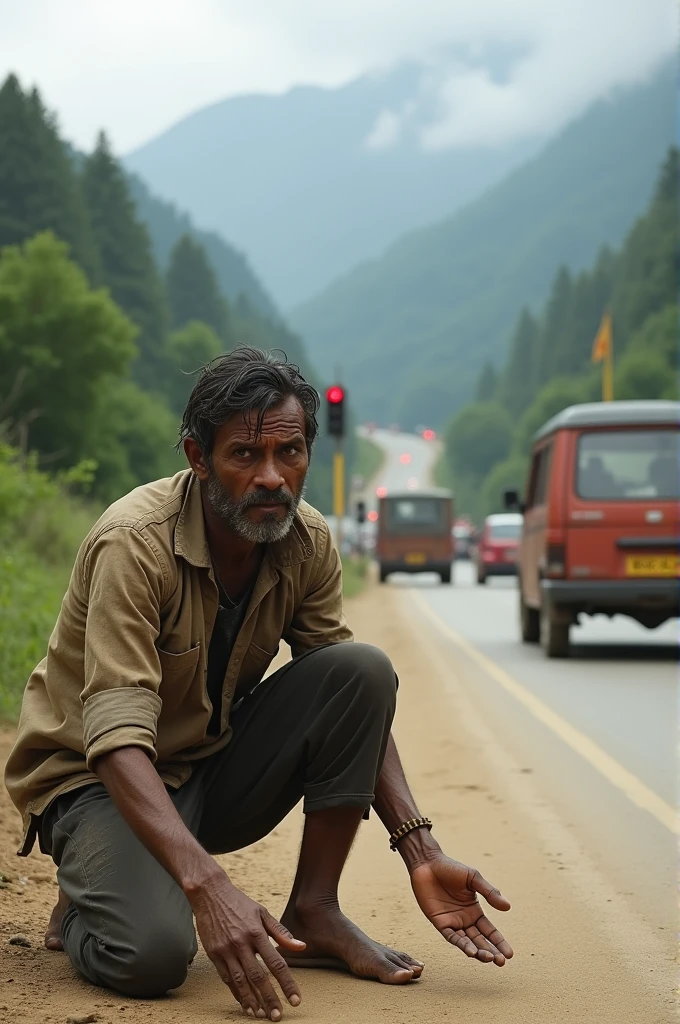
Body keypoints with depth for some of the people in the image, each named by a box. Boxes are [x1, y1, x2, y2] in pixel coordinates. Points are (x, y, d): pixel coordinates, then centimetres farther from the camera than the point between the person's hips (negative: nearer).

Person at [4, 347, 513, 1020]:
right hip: (97, 780, -5)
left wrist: (421, 853, -15)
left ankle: (313, 913, -6)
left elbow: (358, 708, -1)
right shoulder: (134, 542, -26)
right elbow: (117, 740, -35)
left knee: (363, 669, -17)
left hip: (214, 772, 6)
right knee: (151, 954, -34)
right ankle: (87, 899, 3)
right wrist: (207, 887, -48)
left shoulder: (307, 543, -7)